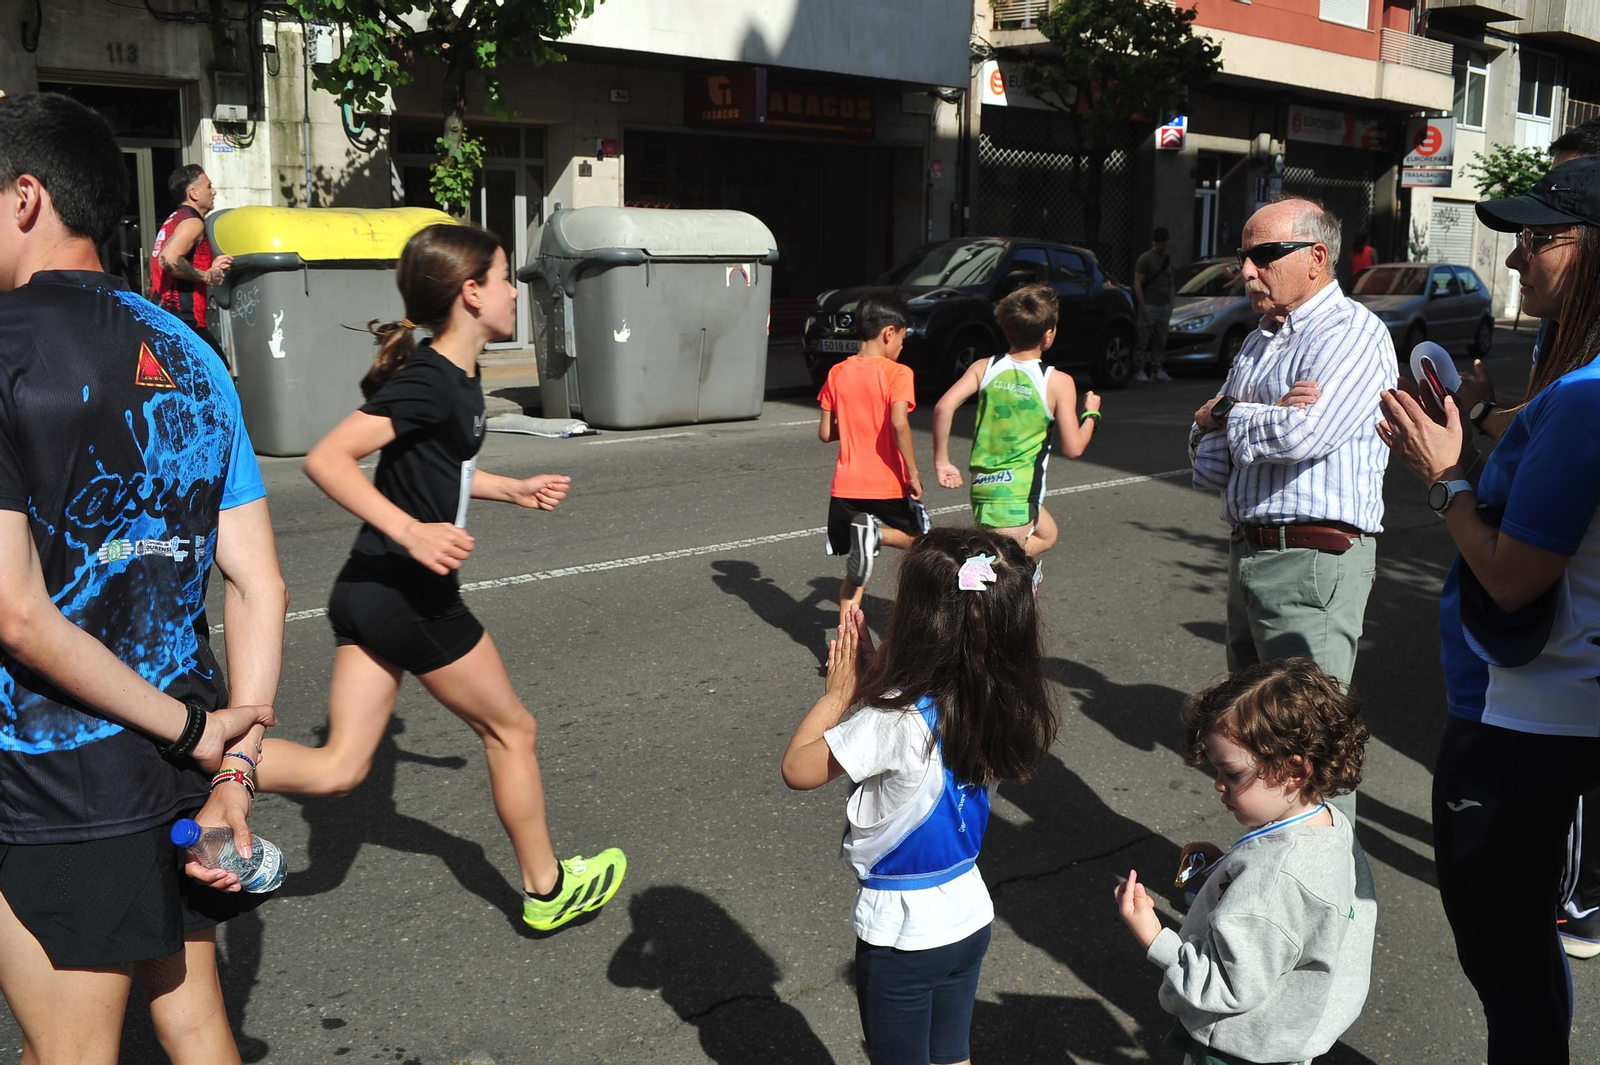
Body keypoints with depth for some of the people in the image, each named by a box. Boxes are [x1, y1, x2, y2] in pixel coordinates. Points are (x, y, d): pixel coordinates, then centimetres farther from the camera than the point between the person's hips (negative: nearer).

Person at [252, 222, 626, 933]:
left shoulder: (457, 379, 9)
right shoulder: (430, 383, -19)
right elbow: (327, 458, -27)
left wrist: (515, 490, 21)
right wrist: (412, 533, -32)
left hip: (368, 591, 9)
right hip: (410, 597, -9)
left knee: (338, 769, 8)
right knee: (511, 731, 11)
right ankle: (547, 890, 28)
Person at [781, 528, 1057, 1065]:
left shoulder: (897, 722, -32)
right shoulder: (998, 706, -9)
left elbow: (797, 769, -21)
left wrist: (840, 692, -12)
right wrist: (874, 684, -7)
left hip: (901, 931, -6)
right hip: (969, 915, 6)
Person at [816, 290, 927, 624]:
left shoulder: (837, 374, 4)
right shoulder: (897, 373, -10)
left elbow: (825, 433, 6)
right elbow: (899, 423, -25)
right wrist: (913, 473, -17)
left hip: (846, 487, 5)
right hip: (889, 486, -5)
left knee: (857, 573, 15)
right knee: (917, 540, 20)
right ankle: (875, 532, -10)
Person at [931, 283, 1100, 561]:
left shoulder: (984, 368, 2)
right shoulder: (1059, 382, -8)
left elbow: (944, 407, -12)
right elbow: (1073, 448, -8)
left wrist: (942, 462, -3)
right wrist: (1091, 413, 11)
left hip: (982, 485, 6)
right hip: (1018, 495, -6)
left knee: (1046, 535, 29)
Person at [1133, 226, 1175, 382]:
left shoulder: (1168, 259, 17)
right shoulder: (1145, 258, -4)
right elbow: (1137, 283, -9)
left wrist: (1171, 303, 14)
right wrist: (1142, 305, -16)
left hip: (1164, 306, 6)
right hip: (1149, 306, -6)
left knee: (1160, 340, 7)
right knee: (1144, 340, -7)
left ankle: (1157, 370, 12)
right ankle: (1140, 370, -4)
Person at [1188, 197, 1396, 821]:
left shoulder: (1352, 333, -8)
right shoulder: (1258, 343, 18)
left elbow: (1301, 435, -24)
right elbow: (1208, 462, 12)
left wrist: (1230, 416, -3)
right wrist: (1264, 419, -9)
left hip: (1312, 563, -9)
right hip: (1248, 555, 9)